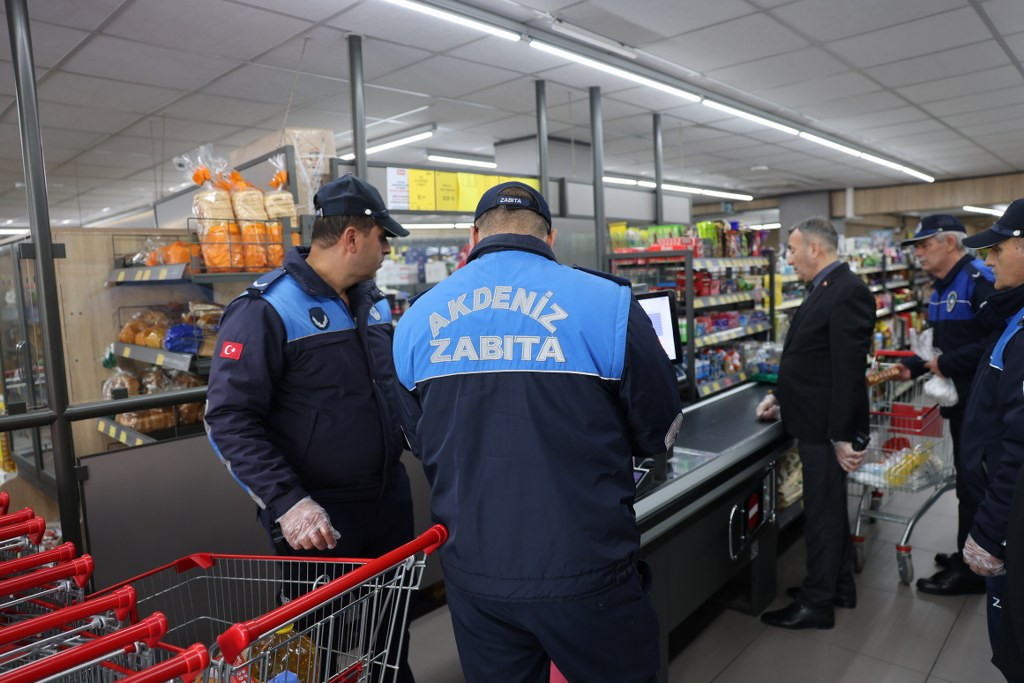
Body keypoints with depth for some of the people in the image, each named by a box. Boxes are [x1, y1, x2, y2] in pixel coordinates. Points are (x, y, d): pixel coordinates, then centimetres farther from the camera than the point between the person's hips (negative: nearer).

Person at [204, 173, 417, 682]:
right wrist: (287, 502, -26)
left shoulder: (372, 301, 6)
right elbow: (229, 419, -20)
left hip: (389, 501, 6)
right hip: (317, 517, -6)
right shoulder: (266, 310, -18)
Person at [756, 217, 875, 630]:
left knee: (822, 512, 3)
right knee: (829, 508, 20)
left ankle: (818, 603, 18)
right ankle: (839, 586, 36)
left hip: (828, 426, -10)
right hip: (815, 420, 10)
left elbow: (849, 371, -24)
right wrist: (782, 397, 14)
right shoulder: (824, 289, 11)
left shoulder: (848, 292, -20)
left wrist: (842, 435, -23)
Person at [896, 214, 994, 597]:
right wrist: (911, 367, 4)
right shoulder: (941, 288, 12)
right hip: (960, 398, 9)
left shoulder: (979, 280, -18)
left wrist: (947, 364, -22)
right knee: (969, 481, 19)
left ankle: (971, 570, 15)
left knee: (974, 485, 2)